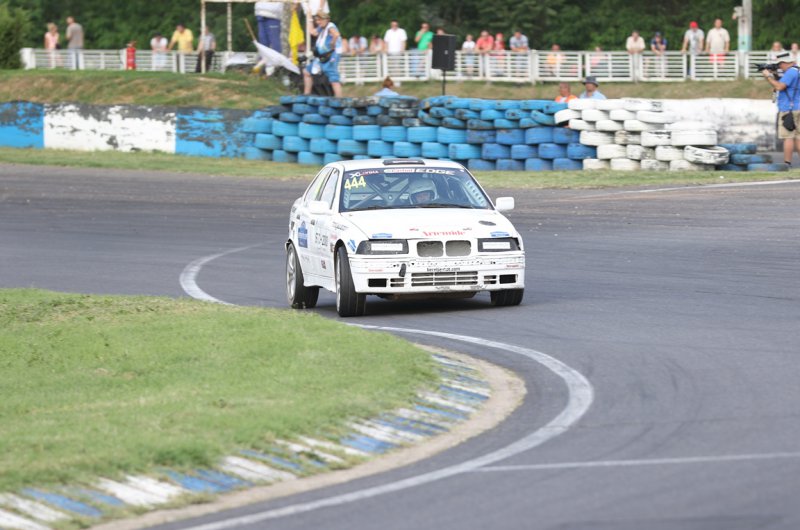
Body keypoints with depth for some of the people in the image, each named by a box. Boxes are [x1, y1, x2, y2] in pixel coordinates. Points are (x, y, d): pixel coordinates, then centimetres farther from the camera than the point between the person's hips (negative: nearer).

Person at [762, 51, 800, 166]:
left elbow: (779, 87, -21)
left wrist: (768, 76, -10)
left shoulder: (791, 72, -13)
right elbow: (780, 85, 22)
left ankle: (787, 163, -9)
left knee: (788, 137, -9)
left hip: (788, 110, -10)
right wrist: (773, 76, 9)